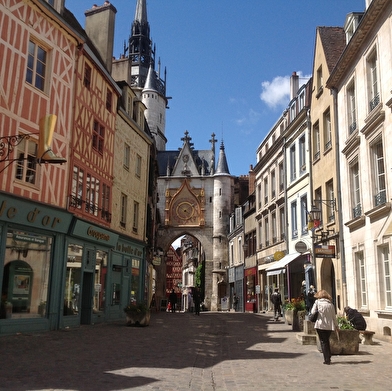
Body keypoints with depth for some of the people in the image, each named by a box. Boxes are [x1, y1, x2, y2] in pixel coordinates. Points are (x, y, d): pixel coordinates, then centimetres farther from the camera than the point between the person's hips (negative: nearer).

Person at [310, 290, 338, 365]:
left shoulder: (317, 302, -3)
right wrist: (336, 325, 19)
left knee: (323, 342, 4)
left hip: (320, 325, -3)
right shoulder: (330, 304, 5)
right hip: (329, 325, 3)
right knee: (327, 341, 18)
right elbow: (334, 316, 9)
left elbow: (312, 312, -6)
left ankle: (327, 360, 0)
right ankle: (328, 358, 21)